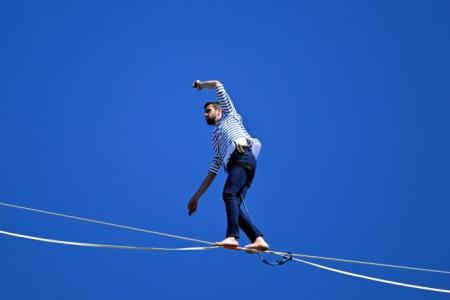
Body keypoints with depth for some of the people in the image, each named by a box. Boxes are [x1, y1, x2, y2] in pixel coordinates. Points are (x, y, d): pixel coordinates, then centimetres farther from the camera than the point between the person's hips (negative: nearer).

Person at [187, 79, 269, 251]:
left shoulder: (229, 115, 24)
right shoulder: (215, 139, 37)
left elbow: (217, 85, 24)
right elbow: (212, 173, 34)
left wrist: (201, 84, 43)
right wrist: (196, 198, 32)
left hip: (243, 157, -7)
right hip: (233, 165, 7)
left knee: (229, 194, -27)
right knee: (234, 206, -12)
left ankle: (232, 236, -42)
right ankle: (259, 240, -18)